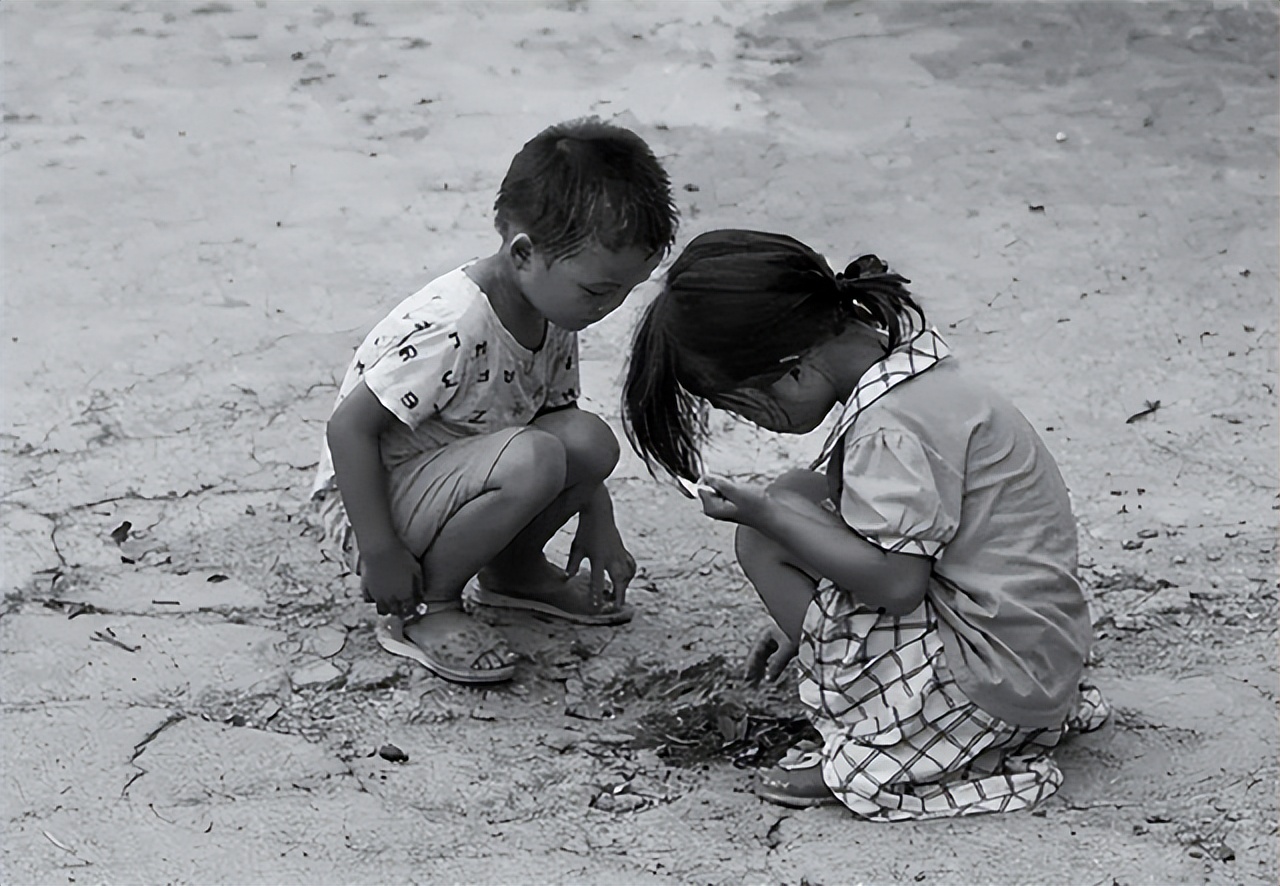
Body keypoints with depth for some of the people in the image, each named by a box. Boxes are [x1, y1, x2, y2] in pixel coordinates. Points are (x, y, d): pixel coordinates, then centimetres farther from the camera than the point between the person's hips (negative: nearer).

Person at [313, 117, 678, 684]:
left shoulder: (553, 318, 0)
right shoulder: (452, 327, -29)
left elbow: (561, 413, 16)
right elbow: (349, 427, -26)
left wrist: (599, 528, 12)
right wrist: (379, 553, -23)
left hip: (450, 479, 8)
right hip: (368, 499, -8)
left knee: (590, 439, -13)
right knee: (532, 459, -32)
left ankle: (513, 570, 13)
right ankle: (422, 610, -12)